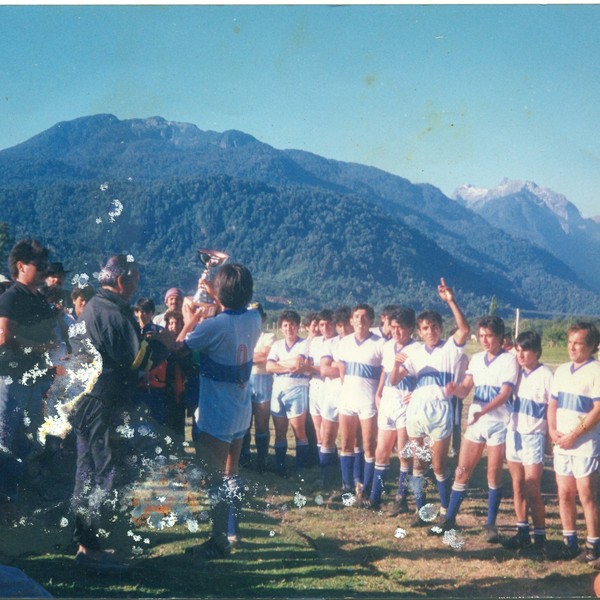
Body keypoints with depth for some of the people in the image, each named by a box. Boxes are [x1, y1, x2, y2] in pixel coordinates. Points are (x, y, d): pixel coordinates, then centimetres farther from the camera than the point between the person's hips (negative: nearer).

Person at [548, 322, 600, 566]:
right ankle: (569, 543, 21)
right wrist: (552, 430, -1)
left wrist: (573, 436, -16)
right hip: (561, 445, 6)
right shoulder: (562, 370, 12)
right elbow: (552, 403, 15)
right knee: (564, 494, 10)